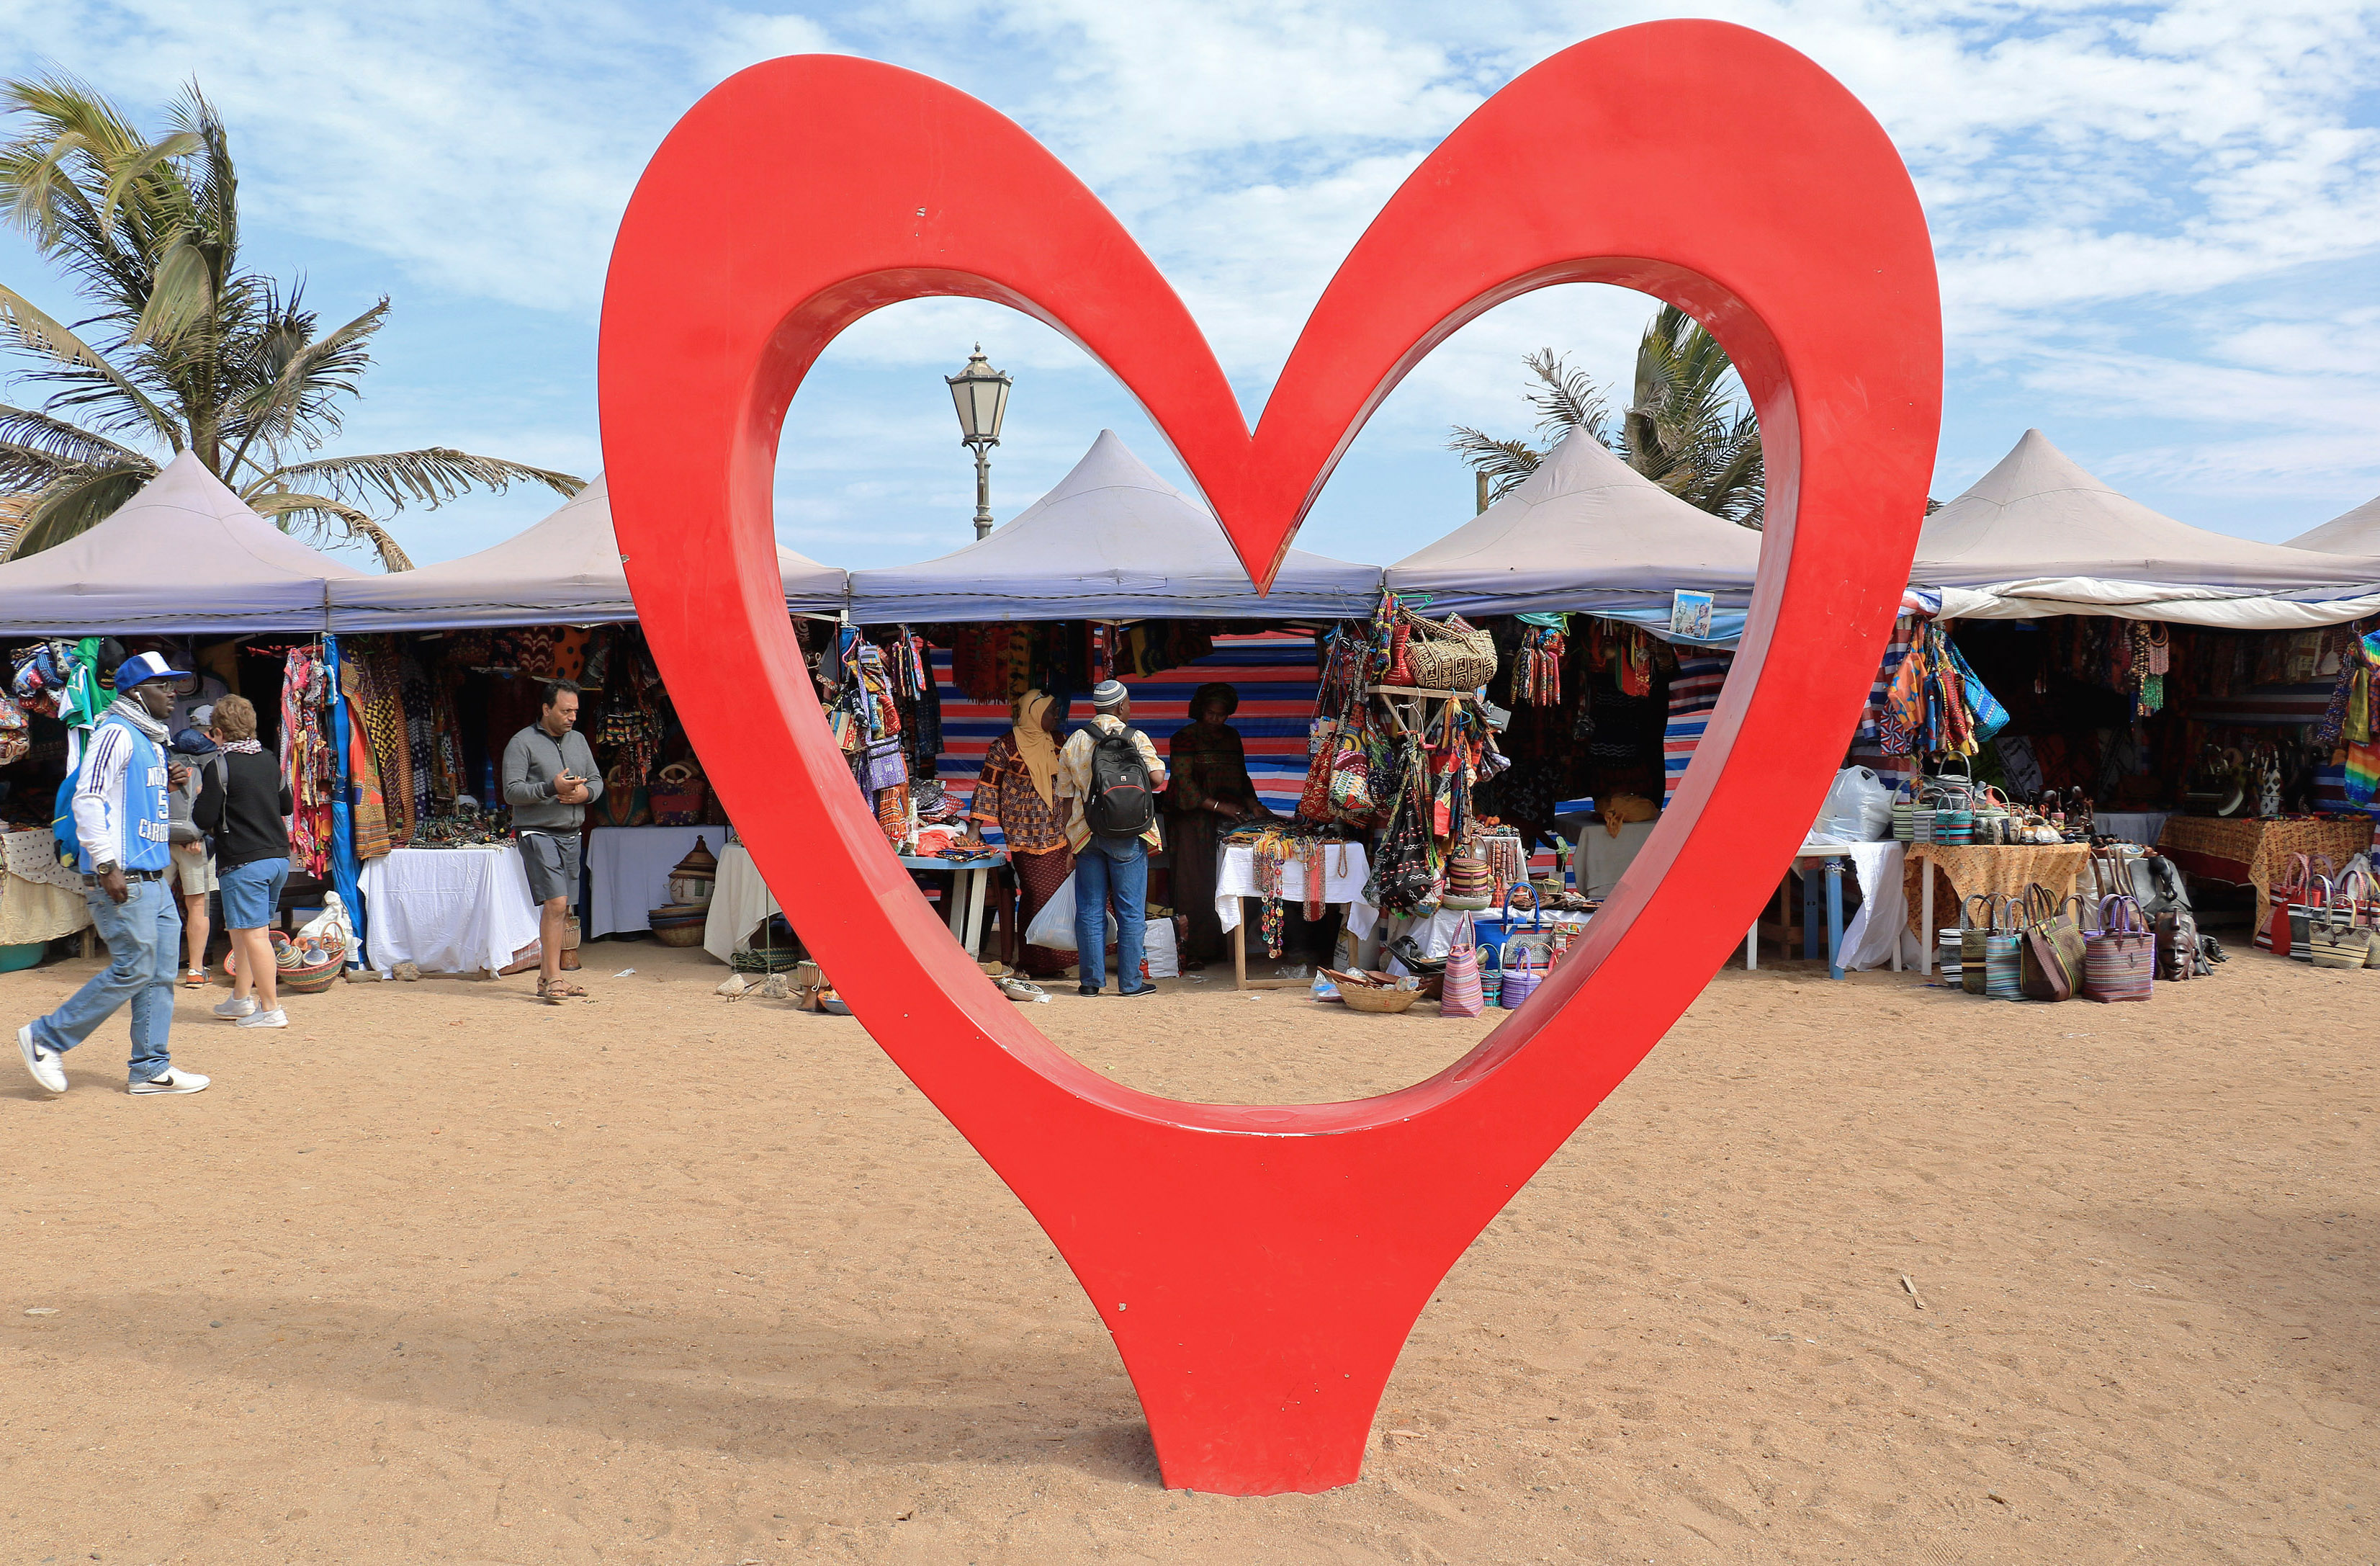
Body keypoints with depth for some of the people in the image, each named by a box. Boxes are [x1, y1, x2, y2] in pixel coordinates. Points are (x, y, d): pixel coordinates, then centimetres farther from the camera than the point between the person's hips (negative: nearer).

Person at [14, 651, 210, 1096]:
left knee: (161, 972, 8)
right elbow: (88, 800, -18)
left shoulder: (150, 740, 18)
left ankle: (151, 1068, 12)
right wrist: (107, 866, -21)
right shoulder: (116, 733, -10)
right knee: (134, 968, -7)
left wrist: (165, 784, 7)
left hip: (154, 878, 9)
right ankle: (45, 1038, 8)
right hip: (122, 879, -9)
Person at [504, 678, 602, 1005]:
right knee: (556, 903, -16)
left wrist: (585, 792, -5)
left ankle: (547, 978, 15)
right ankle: (553, 978, -11)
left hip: (571, 834, 7)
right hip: (538, 833, -7)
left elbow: (597, 780, 18)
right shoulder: (522, 743, -4)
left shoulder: (578, 740, 15)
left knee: (561, 909, 8)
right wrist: (551, 787, -22)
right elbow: (512, 791, -10)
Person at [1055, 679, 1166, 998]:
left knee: (1090, 911, 9)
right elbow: (1158, 777, -15)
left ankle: (1091, 980, 11)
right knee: (1131, 911, 4)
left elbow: (1066, 798, 8)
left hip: (1087, 836, 3)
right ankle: (1130, 982, 7)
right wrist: (1136, 789, 6)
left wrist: (1069, 837, 15)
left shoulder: (1073, 744, 7)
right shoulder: (1136, 738, -2)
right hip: (1129, 839, -3)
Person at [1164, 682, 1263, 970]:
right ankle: (1192, 951, -6)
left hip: (1228, 817, 5)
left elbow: (1241, 776, 24)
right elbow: (1184, 783, -11)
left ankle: (1217, 945, 1)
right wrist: (1218, 805, -18)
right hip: (1194, 818, -5)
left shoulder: (1231, 736, 16)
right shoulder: (1185, 738, -3)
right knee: (1195, 883, -8)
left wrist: (1252, 805, 7)